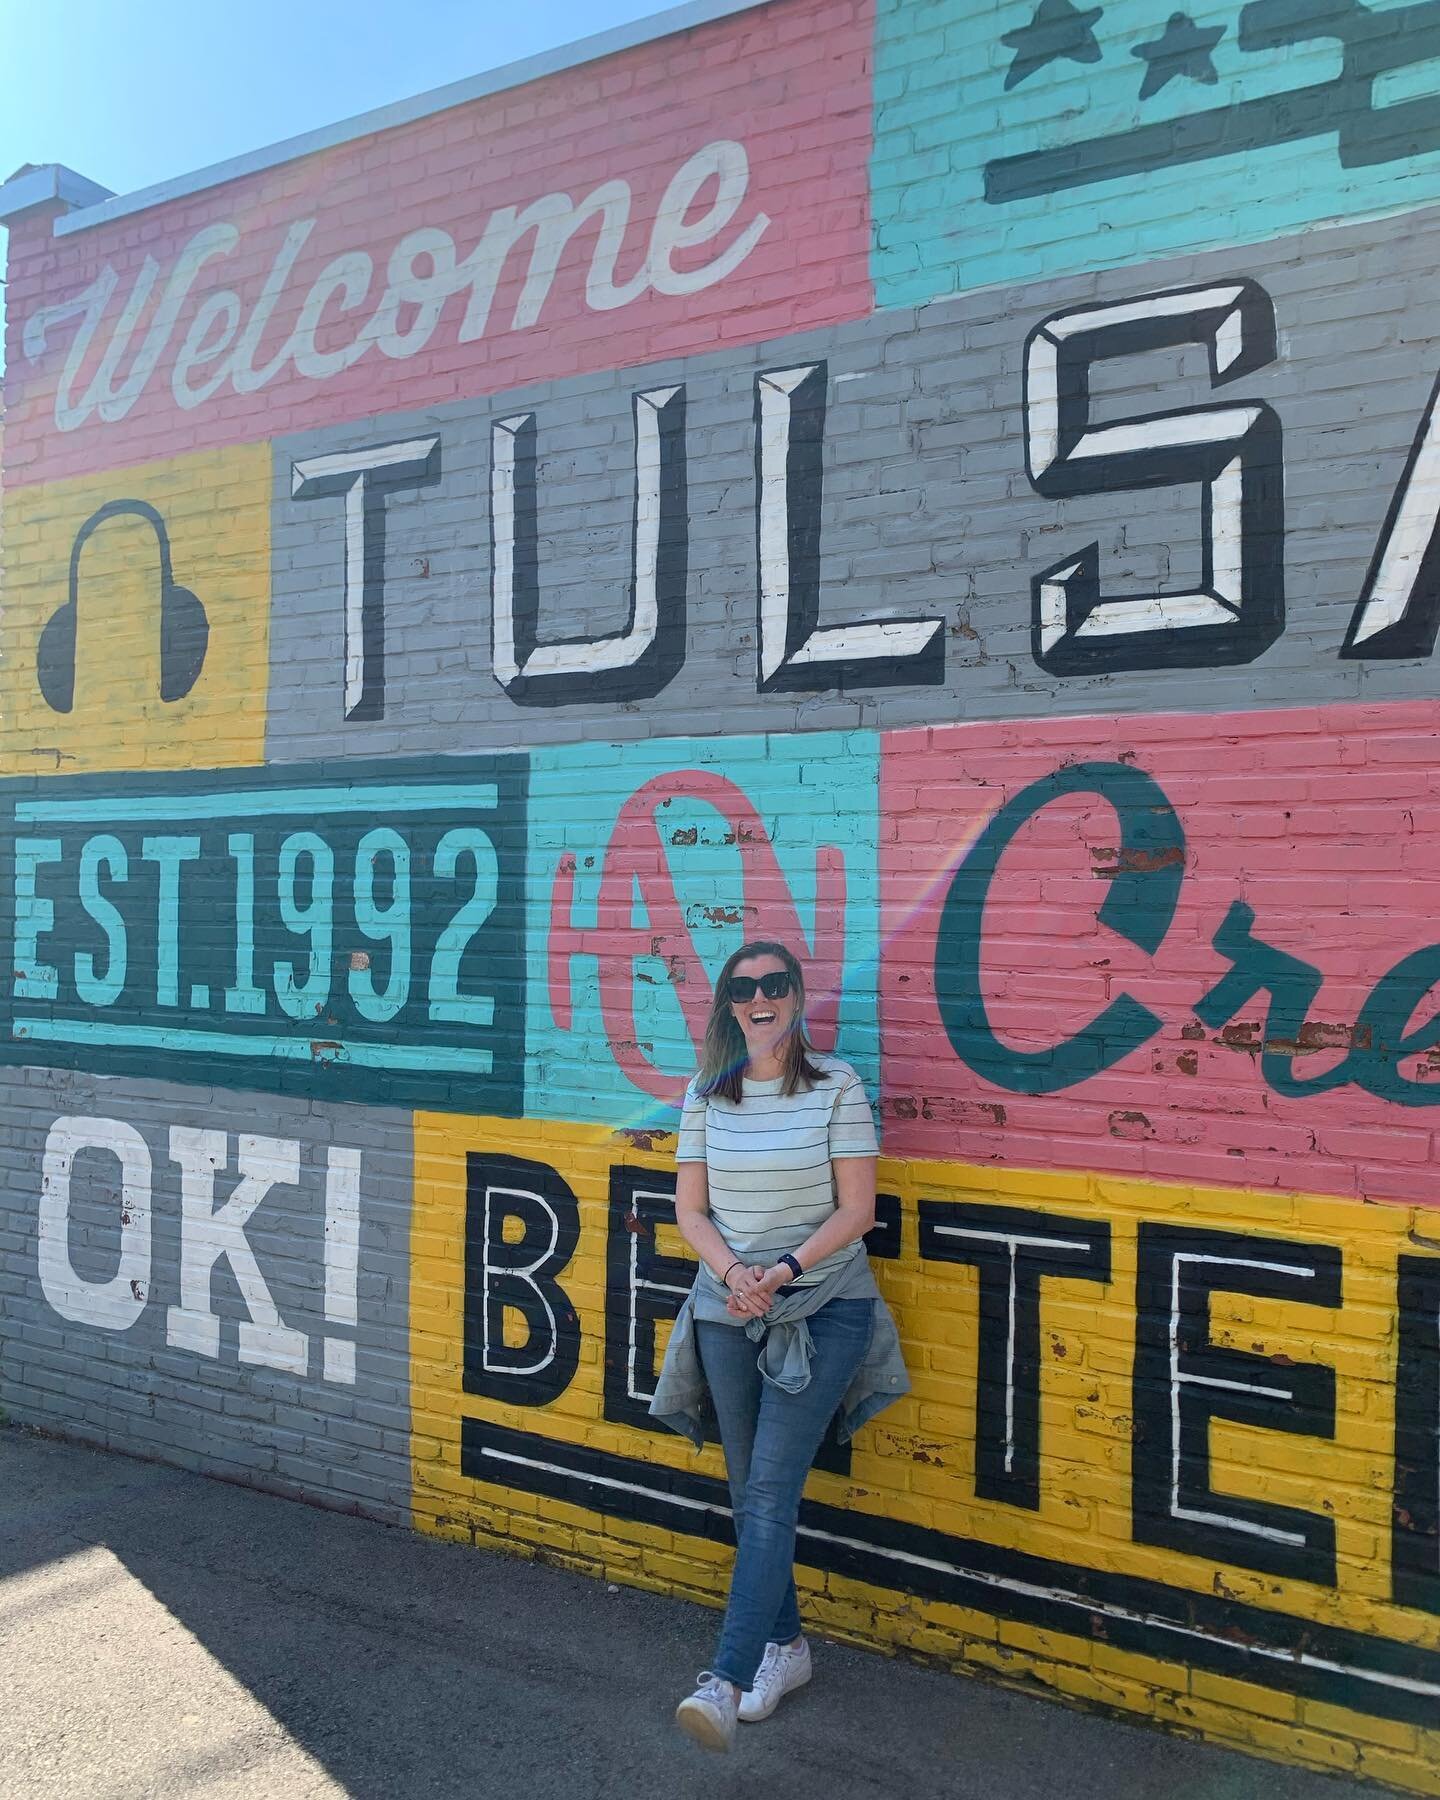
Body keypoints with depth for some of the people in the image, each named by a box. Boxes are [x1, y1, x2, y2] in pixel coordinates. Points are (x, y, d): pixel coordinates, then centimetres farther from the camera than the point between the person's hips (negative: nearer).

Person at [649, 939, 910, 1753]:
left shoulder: (837, 1085, -7)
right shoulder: (707, 1095, 3)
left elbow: (856, 1209, -9)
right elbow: (691, 1207, 3)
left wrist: (783, 1271, -19)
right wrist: (732, 1271, -15)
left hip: (822, 1309, -4)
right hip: (727, 1312, 4)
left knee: (770, 1492, -10)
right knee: (751, 1493, 13)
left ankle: (727, 1683, -8)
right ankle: (786, 1646, 32)